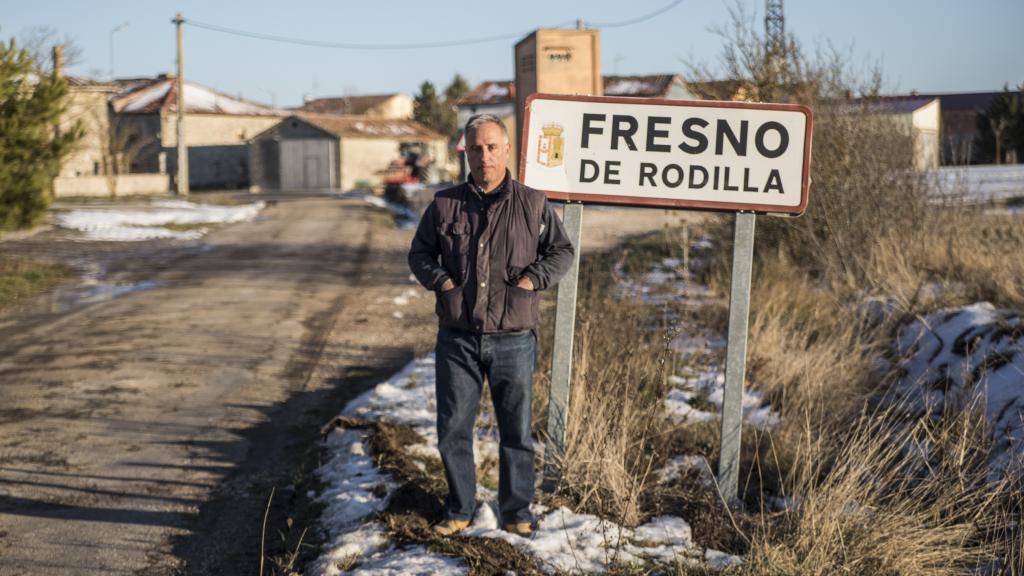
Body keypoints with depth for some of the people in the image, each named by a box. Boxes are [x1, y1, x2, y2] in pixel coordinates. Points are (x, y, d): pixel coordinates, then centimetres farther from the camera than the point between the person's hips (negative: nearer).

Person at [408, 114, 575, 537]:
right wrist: (439, 279, -5)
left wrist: (533, 278, -7)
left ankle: (517, 513, 22)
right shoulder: (445, 204, 4)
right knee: (453, 429, 8)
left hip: (513, 340, -1)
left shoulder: (532, 204, 2)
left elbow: (562, 251, 9)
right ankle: (458, 511, 23)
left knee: (516, 431, 8)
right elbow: (419, 253, 14)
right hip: (457, 339, 1)